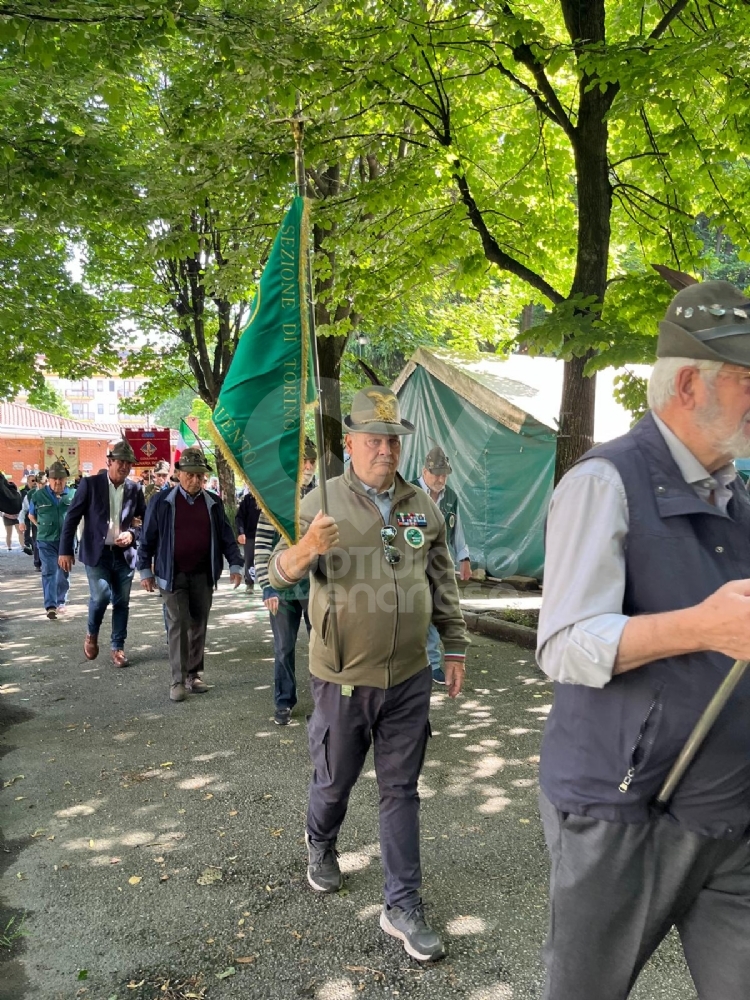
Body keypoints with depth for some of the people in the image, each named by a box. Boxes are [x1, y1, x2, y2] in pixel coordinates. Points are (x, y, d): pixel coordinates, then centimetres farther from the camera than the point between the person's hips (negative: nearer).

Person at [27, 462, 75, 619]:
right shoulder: (38, 495, -3)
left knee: (64, 573, 12)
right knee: (49, 572, -8)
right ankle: (50, 606, -12)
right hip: (46, 541, -1)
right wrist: (43, 527, 5)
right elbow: (31, 516, 13)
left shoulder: (73, 495, -3)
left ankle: (61, 602, 28)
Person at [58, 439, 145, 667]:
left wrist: (132, 534, -9)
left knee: (121, 602, 5)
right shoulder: (90, 484, -3)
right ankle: (92, 633, 14)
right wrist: (65, 550, -6)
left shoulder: (135, 489, 4)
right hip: (96, 552, -3)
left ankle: (118, 648, 18)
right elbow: (72, 517, -2)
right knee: (101, 595, -15)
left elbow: (145, 521, 12)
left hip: (124, 554, 3)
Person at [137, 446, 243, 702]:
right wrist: (145, 570, -1)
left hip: (203, 575, 3)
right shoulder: (162, 501, -2)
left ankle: (194, 675, 20)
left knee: (198, 625, 8)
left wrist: (235, 565, 1)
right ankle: (178, 680, 1)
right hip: (173, 575, -3)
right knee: (178, 625, -6)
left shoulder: (213, 503, 5)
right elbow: (148, 537, 1)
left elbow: (226, 537, 8)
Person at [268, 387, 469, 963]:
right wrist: (305, 550, -39)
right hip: (344, 679, -2)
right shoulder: (323, 502, -9)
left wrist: (456, 647, 10)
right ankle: (321, 847, 49)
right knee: (334, 781, 18)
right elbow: (280, 573, -17)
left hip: (410, 679, 3)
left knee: (401, 791, 11)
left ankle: (403, 906, 25)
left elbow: (443, 583, 12)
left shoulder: (423, 506, 3)